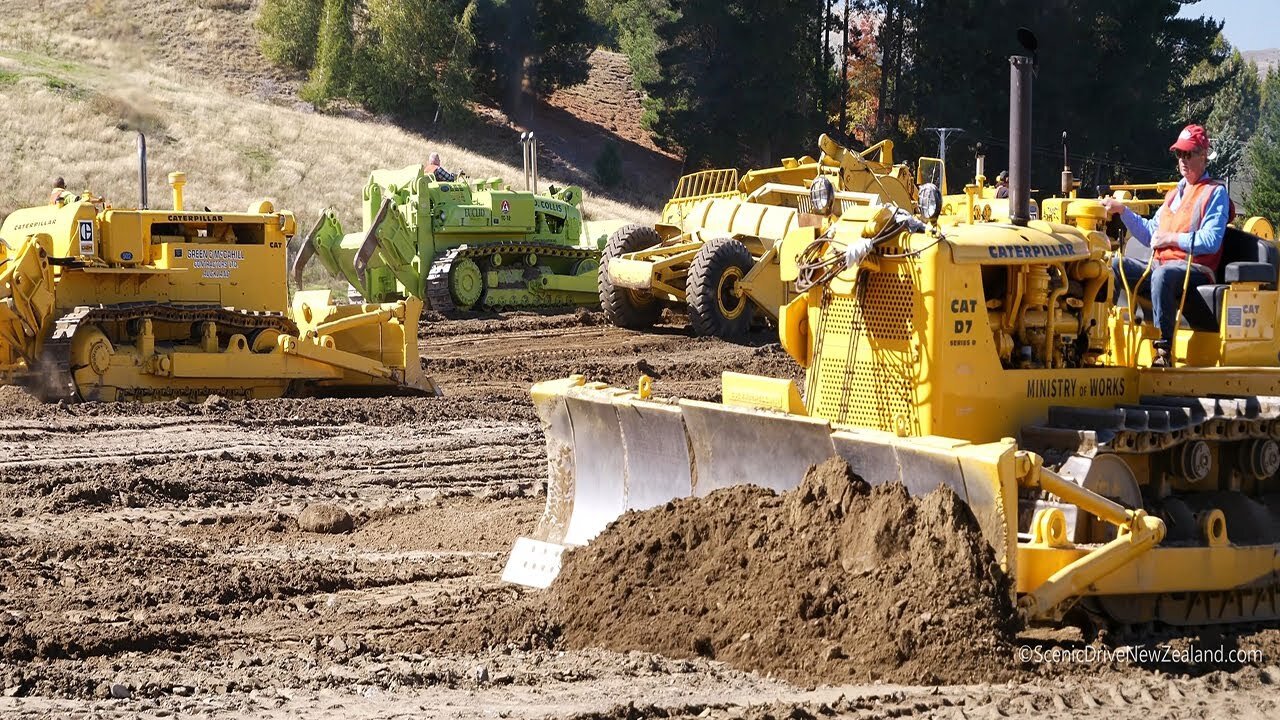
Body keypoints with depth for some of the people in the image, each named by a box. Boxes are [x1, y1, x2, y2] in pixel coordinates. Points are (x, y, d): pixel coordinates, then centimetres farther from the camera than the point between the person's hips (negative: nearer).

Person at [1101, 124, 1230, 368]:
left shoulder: (1215, 193, 2)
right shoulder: (1174, 193, 28)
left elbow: (1210, 242, -11)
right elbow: (1150, 234, 27)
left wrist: (1171, 238, -9)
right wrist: (1122, 211, 17)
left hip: (1194, 270, -8)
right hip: (1160, 266, 8)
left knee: (1163, 275, -40)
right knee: (1114, 265, -11)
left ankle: (1164, 351, -42)